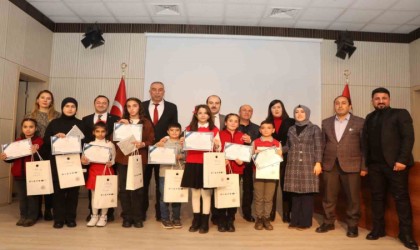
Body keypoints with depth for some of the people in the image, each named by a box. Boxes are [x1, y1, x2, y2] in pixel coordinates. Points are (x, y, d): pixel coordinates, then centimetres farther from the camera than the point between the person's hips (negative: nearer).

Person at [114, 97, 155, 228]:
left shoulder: (146, 123, 7)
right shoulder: (121, 122, 14)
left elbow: (151, 140, 2)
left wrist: (143, 144, -17)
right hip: (123, 158, 2)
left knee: (137, 188, -3)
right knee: (123, 188, 1)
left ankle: (137, 218, 9)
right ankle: (127, 217, 12)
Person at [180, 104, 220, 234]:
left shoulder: (214, 130, 4)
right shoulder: (189, 129, 8)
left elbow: (218, 148, 4)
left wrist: (216, 144, -17)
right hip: (192, 163, 2)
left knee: (206, 193, 3)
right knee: (195, 193, 10)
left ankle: (205, 222, 13)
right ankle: (196, 220, 22)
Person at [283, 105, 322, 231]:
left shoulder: (314, 129, 2)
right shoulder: (291, 129, 13)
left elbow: (318, 148, -3)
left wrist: (318, 163, -11)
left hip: (308, 165, -3)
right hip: (293, 166, 3)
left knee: (307, 193, -1)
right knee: (295, 193, 6)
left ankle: (305, 222, 10)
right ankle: (295, 220, 16)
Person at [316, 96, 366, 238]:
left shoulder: (360, 122, 2)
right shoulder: (326, 123, 11)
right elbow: (323, 144, 11)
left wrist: (364, 167, -4)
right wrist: (320, 163, 6)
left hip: (351, 165, -2)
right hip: (329, 165, 3)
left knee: (353, 197, 4)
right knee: (329, 196, 8)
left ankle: (352, 225, 20)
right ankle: (328, 222, 22)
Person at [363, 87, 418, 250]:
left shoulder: (400, 114, 3)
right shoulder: (369, 118, 16)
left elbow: (408, 137, -7)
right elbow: (366, 141, 10)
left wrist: (402, 160, -16)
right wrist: (365, 162, 1)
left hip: (395, 163, -4)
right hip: (374, 164, 4)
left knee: (401, 198, 0)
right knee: (377, 197, 9)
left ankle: (406, 234, 10)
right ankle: (378, 229, 19)